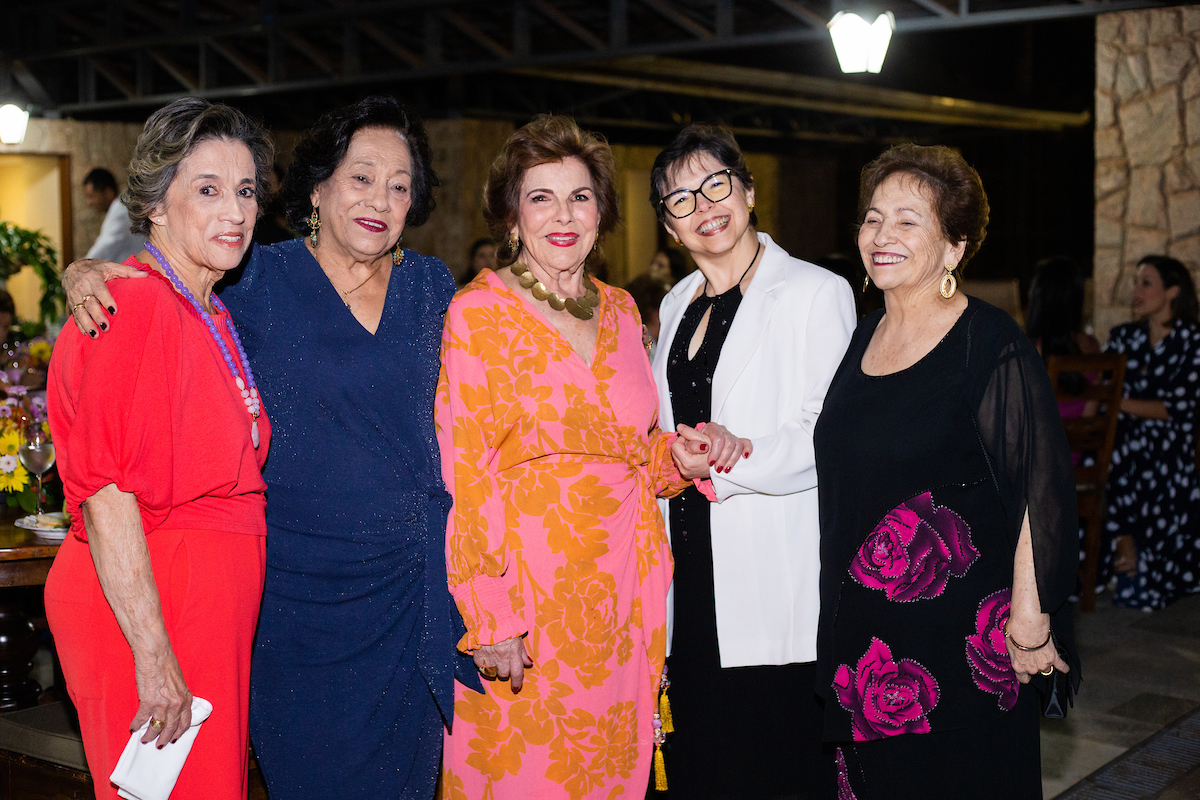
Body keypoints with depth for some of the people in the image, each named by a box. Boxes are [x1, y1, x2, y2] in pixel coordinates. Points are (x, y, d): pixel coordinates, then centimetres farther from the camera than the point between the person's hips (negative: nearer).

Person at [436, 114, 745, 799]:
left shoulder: (619, 309, 11)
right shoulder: (478, 313, -6)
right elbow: (464, 476, -11)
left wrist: (679, 459, -3)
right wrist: (491, 620, -17)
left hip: (626, 587, 5)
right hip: (529, 582, -5)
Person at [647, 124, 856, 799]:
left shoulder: (816, 293, -7)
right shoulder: (677, 305, 16)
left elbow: (830, 437, -15)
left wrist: (727, 463, -17)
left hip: (773, 577, -6)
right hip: (691, 564, 7)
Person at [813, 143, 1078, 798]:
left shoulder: (992, 346, -12)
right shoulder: (862, 339, 8)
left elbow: (1040, 486, -15)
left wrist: (1029, 618, -17)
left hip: (956, 628, -6)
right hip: (858, 624, 6)